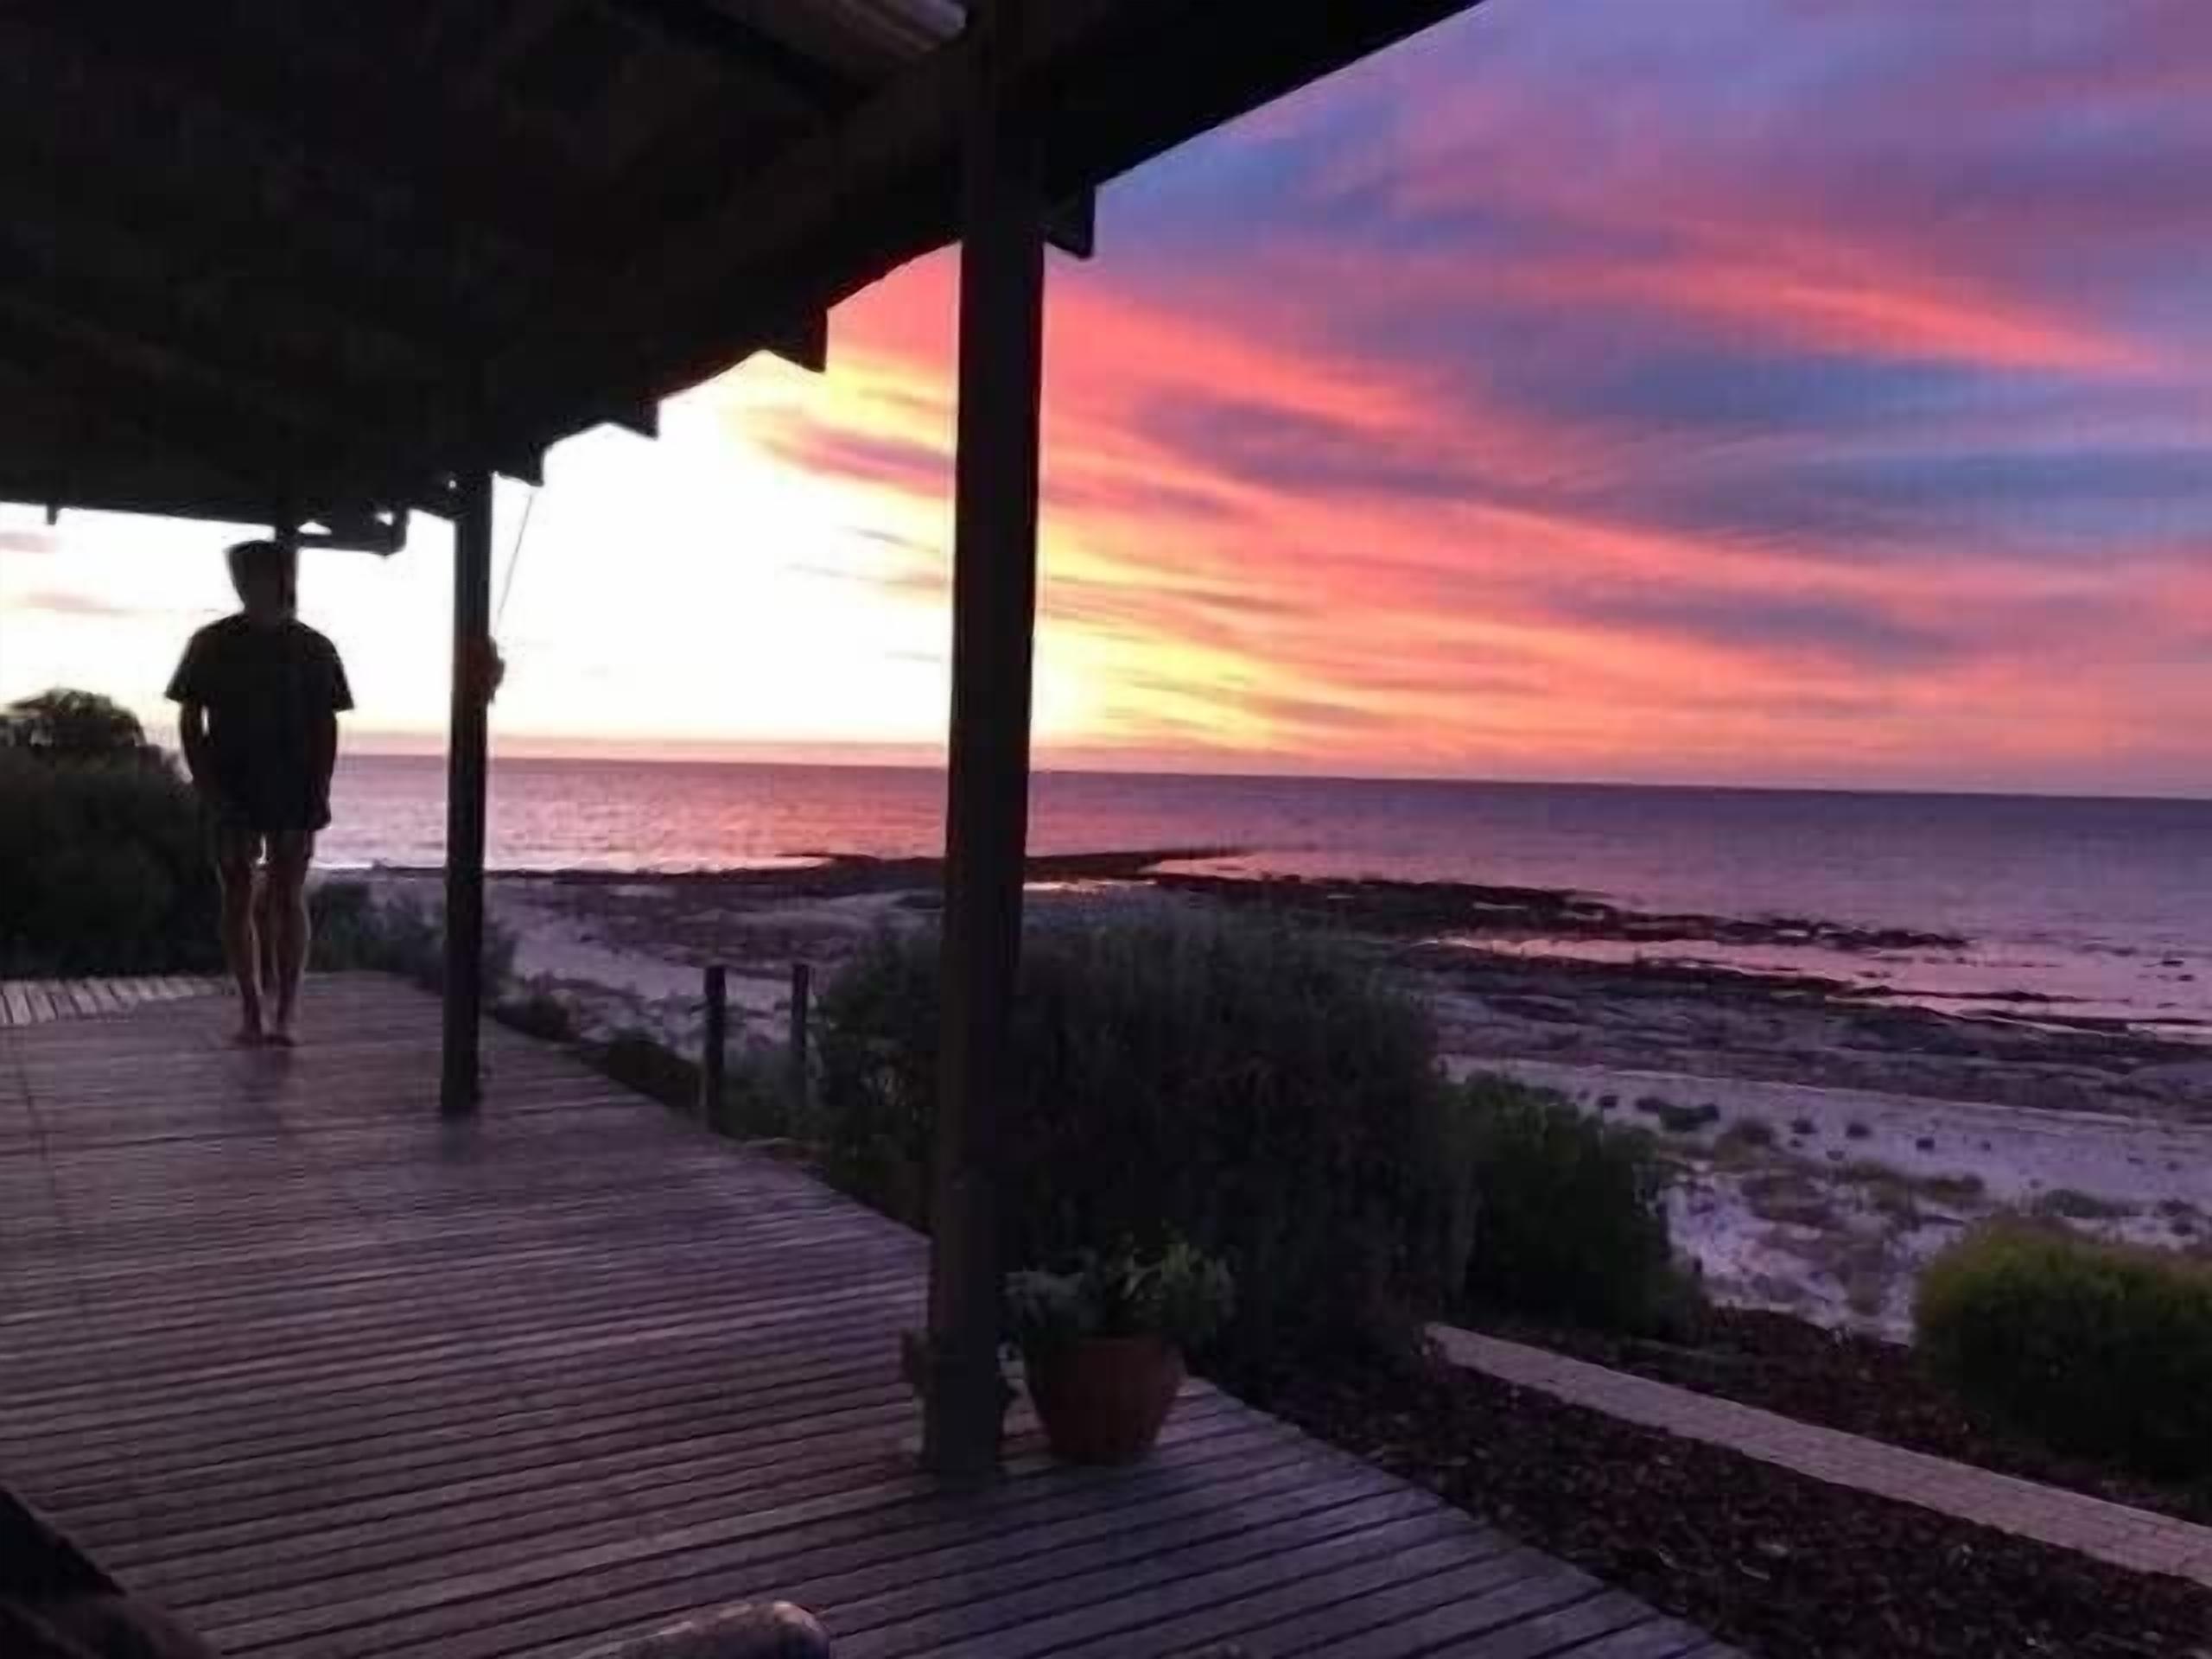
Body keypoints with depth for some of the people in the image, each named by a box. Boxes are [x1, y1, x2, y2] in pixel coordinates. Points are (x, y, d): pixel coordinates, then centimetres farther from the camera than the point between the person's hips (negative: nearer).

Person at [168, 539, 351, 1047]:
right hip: (232, 792, 0)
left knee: (287, 897, -2)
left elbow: (327, 727, 3)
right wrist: (208, 789, -9)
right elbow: (190, 722, 1)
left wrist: (320, 793, -6)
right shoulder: (212, 644, 0)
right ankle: (251, 1007, 10)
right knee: (239, 897, 3)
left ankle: (286, 1010, 0)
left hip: (294, 793, 0)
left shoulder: (313, 649, 2)